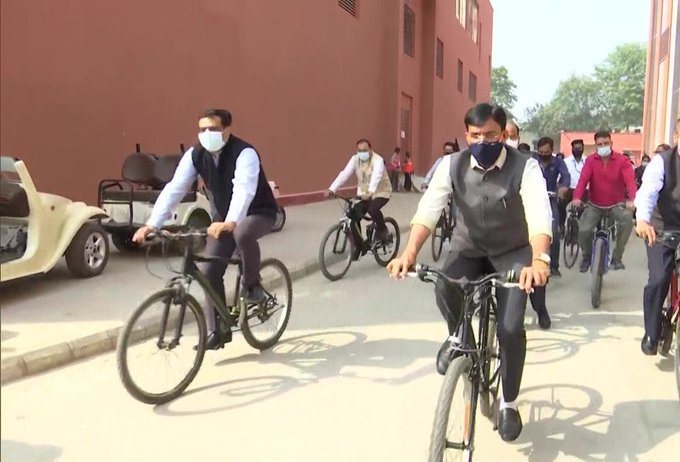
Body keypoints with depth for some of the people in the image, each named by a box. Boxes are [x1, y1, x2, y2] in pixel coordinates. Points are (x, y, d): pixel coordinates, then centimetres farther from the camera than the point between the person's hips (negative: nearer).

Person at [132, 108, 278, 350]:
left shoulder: (244, 153, -28)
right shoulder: (195, 154, -12)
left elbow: (244, 190, -44)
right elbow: (174, 189, -20)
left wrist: (230, 222, -62)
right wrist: (152, 224, -32)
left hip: (258, 213, -5)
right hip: (223, 217, 5)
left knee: (243, 234, -40)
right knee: (209, 272, -5)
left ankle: (252, 283, -12)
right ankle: (217, 331, 9)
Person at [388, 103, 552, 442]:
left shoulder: (525, 167, -21)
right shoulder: (452, 165, -14)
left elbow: (539, 214, -36)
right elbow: (428, 209, -26)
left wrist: (539, 259, -55)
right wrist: (409, 253, -42)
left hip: (512, 253, -1)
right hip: (468, 249, 1)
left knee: (511, 328, -15)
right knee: (444, 290, -32)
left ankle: (509, 404, 12)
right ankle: (457, 337, 4)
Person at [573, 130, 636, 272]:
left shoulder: (622, 160, -10)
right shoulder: (591, 160, -6)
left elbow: (630, 180, -24)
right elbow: (583, 179, -19)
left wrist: (632, 199, -43)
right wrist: (577, 197, -39)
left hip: (616, 204, -1)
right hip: (595, 205, 1)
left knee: (628, 219, -30)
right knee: (584, 230, -19)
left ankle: (617, 257, -12)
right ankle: (587, 256, 13)